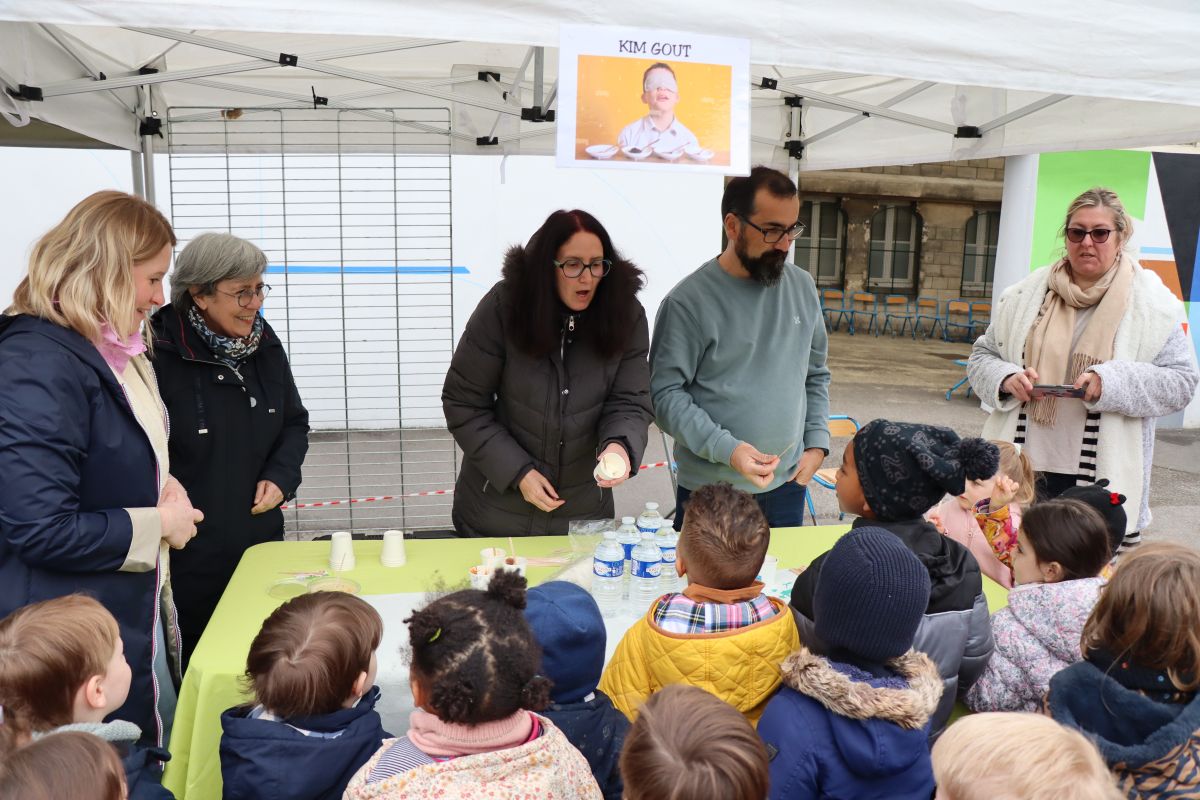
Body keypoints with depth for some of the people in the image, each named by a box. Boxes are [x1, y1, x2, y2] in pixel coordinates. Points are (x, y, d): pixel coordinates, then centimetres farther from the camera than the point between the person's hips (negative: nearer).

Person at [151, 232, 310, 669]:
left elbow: (295, 423, 12)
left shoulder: (263, 343, 3)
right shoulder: (159, 353, -17)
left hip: (262, 536, 5)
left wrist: (280, 477, -3)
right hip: (191, 555, -5)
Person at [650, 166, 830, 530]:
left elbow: (816, 375, 13)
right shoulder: (688, 301, -14)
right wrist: (727, 449, -24)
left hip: (788, 487, 5)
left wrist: (817, 443, 2)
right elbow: (666, 395, -15)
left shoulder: (802, 287, 4)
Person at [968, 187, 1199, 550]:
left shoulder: (1153, 305, 0)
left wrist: (1112, 384, -18)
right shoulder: (1027, 295, 7)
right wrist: (1007, 379, -9)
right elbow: (982, 356, 13)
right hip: (1022, 469, 2)